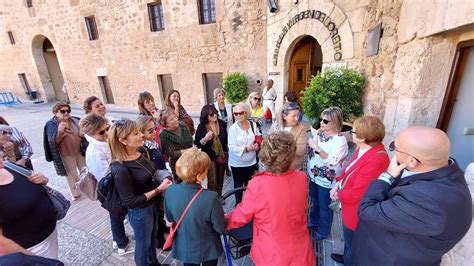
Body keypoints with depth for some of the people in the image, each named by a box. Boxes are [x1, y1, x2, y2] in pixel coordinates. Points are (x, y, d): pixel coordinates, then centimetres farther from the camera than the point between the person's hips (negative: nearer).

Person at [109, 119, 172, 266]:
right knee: (143, 244, 21)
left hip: (153, 204, 8)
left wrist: (162, 179, -7)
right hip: (140, 212, -7)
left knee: (152, 238, 30)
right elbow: (130, 202, -24)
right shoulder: (120, 169, -30)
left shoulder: (139, 153, -8)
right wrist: (158, 189, -25)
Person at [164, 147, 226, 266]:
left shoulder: (170, 191, -23)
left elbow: (170, 218, -4)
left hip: (183, 248, 3)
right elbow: (221, 228, -20)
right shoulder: (211, 197, -36)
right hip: (207, 249, -2)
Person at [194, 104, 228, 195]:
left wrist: (227, 153, 10)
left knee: (220, 180, 19)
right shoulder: (201, 127, -14)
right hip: (210, 158, -4)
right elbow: (197, 144, -13)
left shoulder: (222, 123, -4)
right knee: (212, 182, -2)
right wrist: (205, 138, -31)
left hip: (222, 156, 4)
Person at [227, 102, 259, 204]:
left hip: (251, 162, 2)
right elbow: (232, 147, -20)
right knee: (238, 184, 16)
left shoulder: (253, 125, -5)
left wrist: (258, 144, -14)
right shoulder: (233, 128, -15)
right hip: (237, 163, -2)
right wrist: (248, 149, -24)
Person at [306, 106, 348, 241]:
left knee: (325, 207, 14)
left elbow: (333, 161, -29)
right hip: (314, 176, 7)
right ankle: (313, 222, 51)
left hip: (327, 180, -6)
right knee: (314, 201, 26)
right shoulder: (319, 133, -2)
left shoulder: (340, 140, -21)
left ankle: (323, 231, 38)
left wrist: (318, 149, -35)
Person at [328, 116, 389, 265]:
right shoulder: (364, 149, -5)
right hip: (350, 208, 9)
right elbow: (349, 169, 9)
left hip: (356, 213, -9)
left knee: (352, 243, 17)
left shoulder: (375, 161, -35)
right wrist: (338, 183, -4)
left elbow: (356, 193, -30)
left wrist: (338, 194, -13)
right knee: (348, 238, 32)